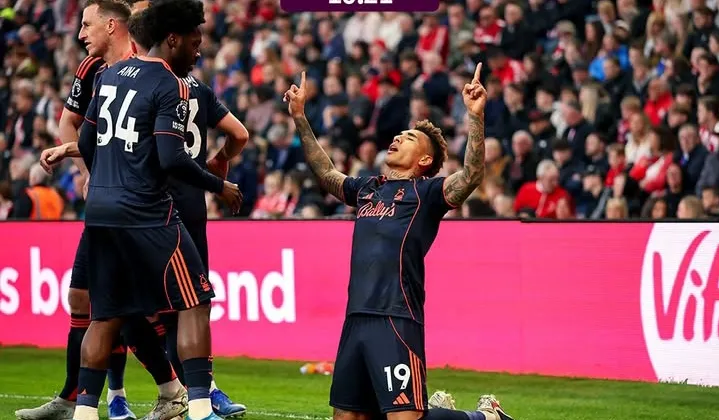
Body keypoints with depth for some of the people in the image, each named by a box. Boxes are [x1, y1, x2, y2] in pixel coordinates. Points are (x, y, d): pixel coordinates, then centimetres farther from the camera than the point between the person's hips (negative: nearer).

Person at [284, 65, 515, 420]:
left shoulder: (426, 192, 1)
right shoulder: (368, 189, 21)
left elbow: (471, 176, -15)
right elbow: (325, 173, 35)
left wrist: (475, 117, -25)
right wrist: (300, 118, 30)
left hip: (396, 320, -8)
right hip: (356, 320, 8)